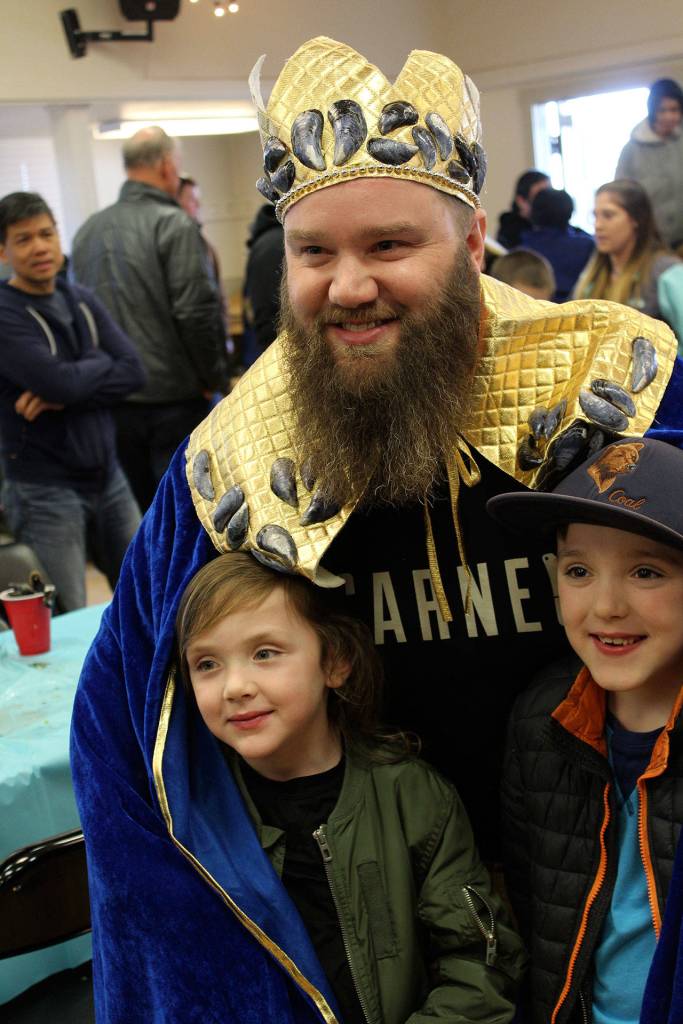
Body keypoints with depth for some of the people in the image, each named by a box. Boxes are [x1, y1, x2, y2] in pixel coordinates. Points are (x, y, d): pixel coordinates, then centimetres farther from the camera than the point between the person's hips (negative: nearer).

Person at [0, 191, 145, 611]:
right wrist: (101, 361, -3)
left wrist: (66, 395, -16)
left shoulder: (82, 301, 8)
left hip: (107, 477, 6)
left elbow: (134, 372, -3)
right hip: (45, 490, -6)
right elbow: (61, 381, -22)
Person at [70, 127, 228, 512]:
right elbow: (198, 311, -19)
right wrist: (216, 379, -6)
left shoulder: (87, 231, 9)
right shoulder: (174, 224, -12)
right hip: (175, 397, -6)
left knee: (136, 513, 16)